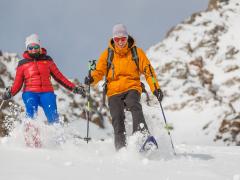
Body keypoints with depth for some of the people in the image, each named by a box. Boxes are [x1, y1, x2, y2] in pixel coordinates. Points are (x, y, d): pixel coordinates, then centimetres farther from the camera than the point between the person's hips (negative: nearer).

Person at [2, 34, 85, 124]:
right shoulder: (23, 64, 14)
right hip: (30, 93, -1)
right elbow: (18, 83, 10)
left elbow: (59, 76, 18)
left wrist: (73, 88, 12)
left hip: (47, 93, 1)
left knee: (53, 118, -18)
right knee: (31, 115, -26)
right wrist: (10, 92, -11)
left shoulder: (47, 60, 16)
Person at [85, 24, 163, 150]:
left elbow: (147, 70, 5)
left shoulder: (136, 52, 6)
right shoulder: (107, 54, 8)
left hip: (132, 88, -1)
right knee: (117, 119, -13)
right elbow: (99, 71, 7)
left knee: (134, 105, -32)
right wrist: (92, 79, -16)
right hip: (114, 91, 2)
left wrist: (155, 88, -7)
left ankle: (142, 133, -46)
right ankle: (121, 148, -9)